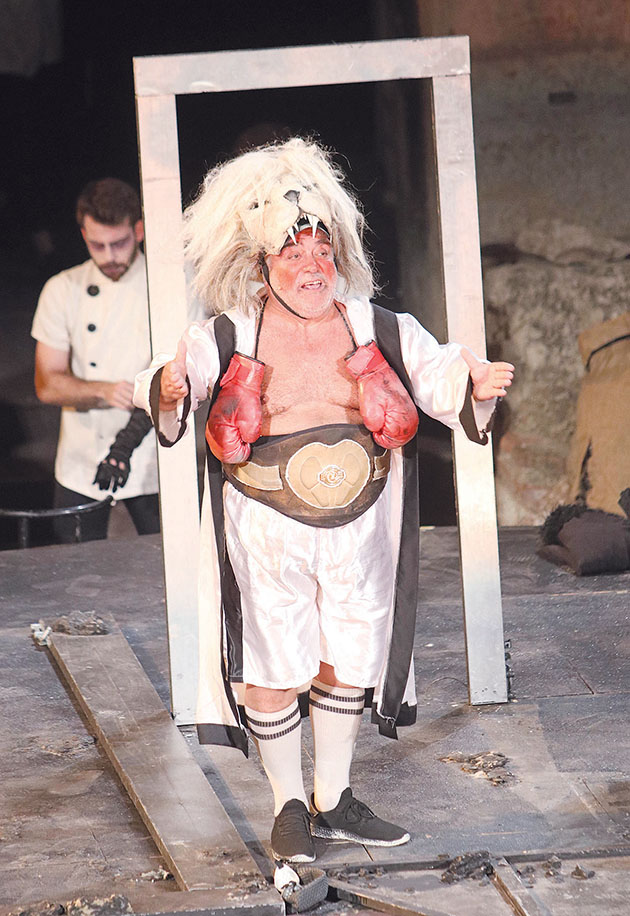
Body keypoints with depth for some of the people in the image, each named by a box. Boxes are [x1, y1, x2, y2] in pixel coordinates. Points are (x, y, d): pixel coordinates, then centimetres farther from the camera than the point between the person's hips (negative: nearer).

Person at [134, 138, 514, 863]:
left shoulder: (381, 331, -1)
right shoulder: (228, 339, -7)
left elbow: (441, 376, -5)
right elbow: (161, 386, -14)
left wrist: (477, 384, -27)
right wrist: (167, 391, -38)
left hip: (358, 525, 3)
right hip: (266, 530, -2)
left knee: (348, 663, 13)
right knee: (273, 670, 5)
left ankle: (333, 802, 30)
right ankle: (289, 806, 23)